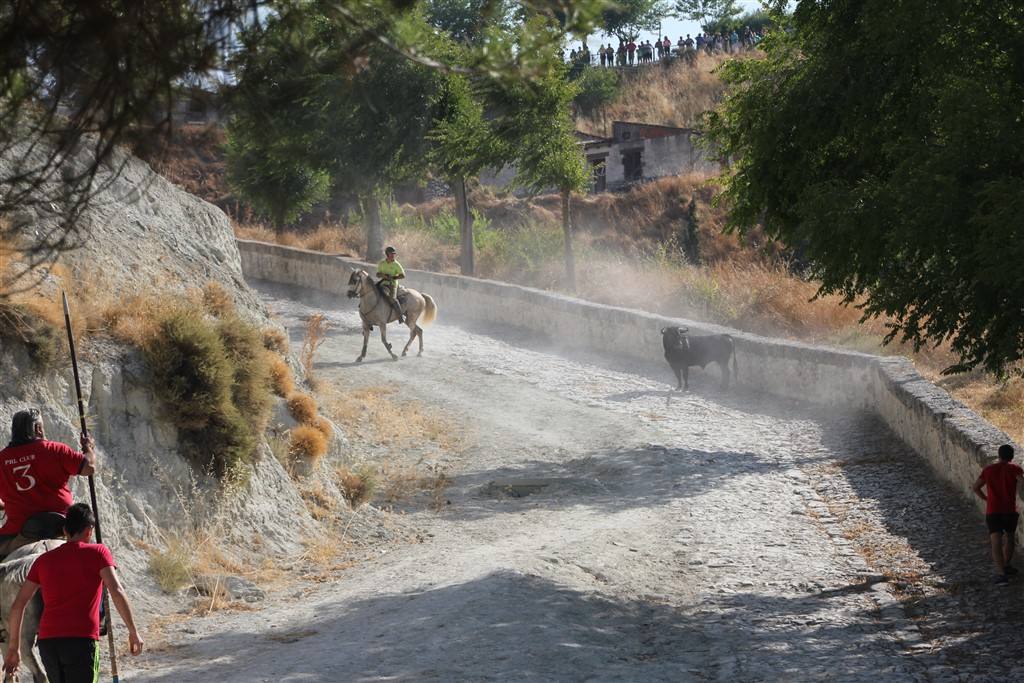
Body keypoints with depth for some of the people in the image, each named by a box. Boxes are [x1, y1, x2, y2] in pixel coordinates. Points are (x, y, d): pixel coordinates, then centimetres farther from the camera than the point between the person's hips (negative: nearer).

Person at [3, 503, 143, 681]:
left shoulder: (44, 560, 16)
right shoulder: (97, 552, 5)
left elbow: (18, 605, 14)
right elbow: (116, 591, -8)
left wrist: (13, 647, 20)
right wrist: (133, 632, -4)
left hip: (47, 641, 5)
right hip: (82, 640, -4)